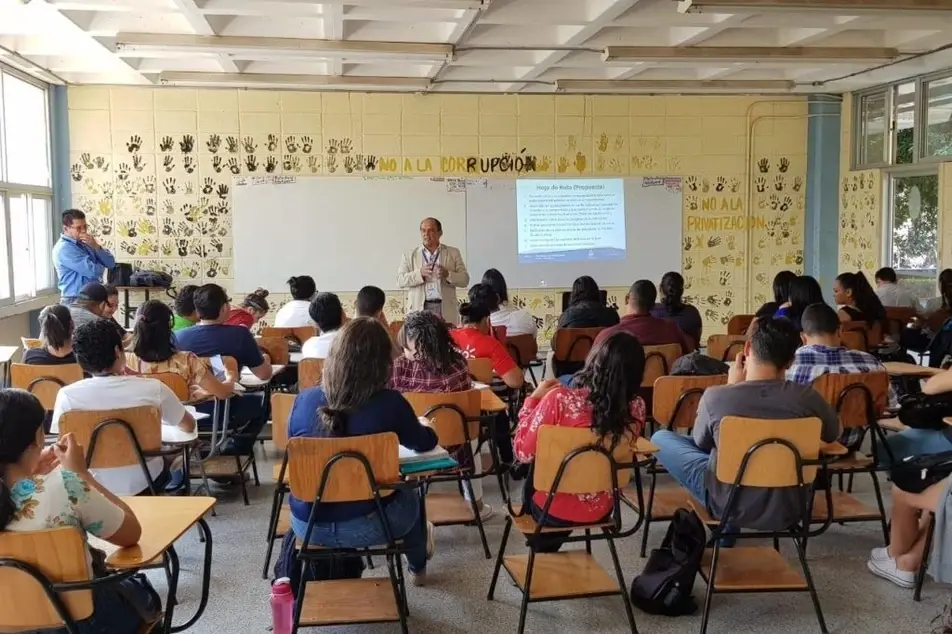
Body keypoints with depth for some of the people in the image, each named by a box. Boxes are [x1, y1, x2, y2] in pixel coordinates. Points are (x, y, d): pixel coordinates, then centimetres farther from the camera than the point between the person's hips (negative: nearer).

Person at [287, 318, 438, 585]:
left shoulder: (303, 400, -9)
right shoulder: (389, 403, -18)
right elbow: (423, 443, 2)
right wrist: (427, 428, 27)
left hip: (308, 524, 3)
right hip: (367, 525, -3)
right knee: (410, 497, 32)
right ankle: (417, 567, 59)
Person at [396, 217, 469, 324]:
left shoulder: (453, 253, 11)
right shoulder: (409, 255, 10)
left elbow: (465, 280, 5)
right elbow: (400, 281, 0)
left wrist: (447, 274, -14)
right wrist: (420, 273, -15)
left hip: (445, 310, 0)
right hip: (418, 309, 0)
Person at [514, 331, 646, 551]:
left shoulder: (560, 400, -30)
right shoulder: (636, 408, -17)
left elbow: (523, 452, -17)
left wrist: (533, 399, -7)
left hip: (553, 510, -3)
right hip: (600, 511, 3)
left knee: (532, 481, 33)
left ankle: (542, 553, 49)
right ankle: (547, 550, 50)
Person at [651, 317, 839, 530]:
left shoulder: (715, 396, -21)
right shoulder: (806, 397, -16)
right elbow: (832, 434, 6)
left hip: (728, 504, -3)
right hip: (787, 509, 3)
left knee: (660, 438, 16)